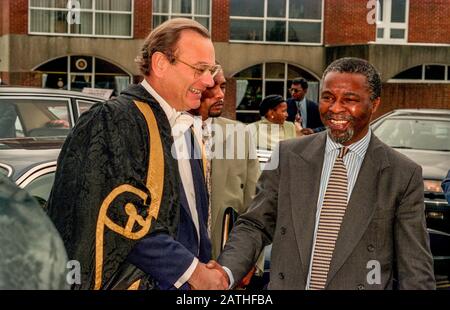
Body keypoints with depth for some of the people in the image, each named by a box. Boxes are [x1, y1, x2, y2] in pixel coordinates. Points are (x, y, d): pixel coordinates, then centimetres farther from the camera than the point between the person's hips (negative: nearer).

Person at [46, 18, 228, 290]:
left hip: (189, 280, 8)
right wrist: (194, 272, -17)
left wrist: (207, 267, 1)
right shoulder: (116, 121, -15)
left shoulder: (184, 125, 11)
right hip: (142, 281, -7)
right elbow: (125, 218, -23)